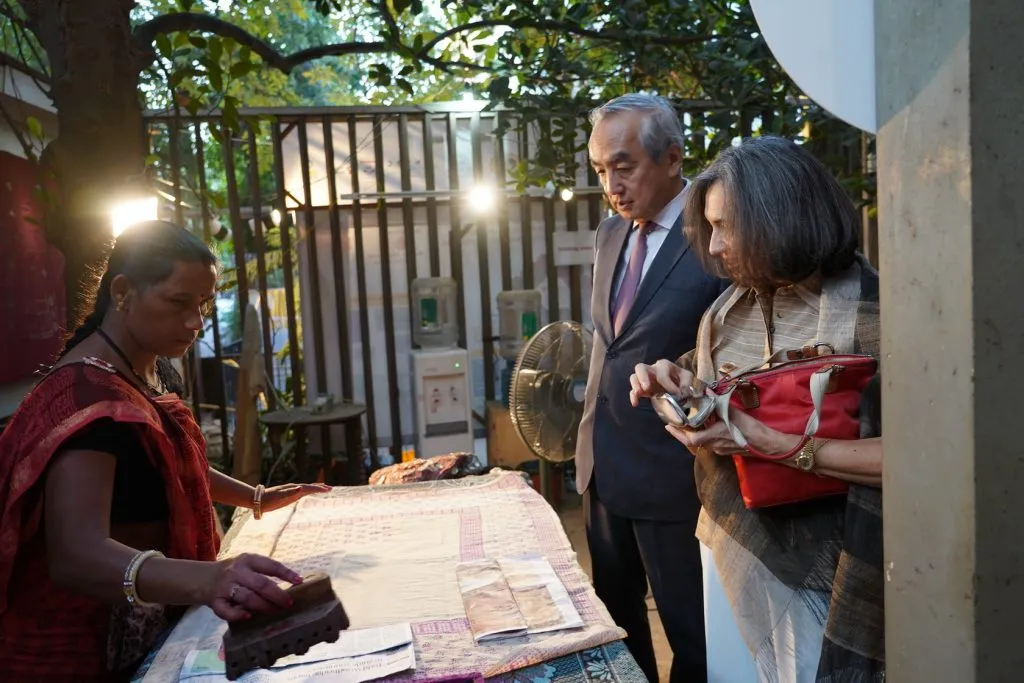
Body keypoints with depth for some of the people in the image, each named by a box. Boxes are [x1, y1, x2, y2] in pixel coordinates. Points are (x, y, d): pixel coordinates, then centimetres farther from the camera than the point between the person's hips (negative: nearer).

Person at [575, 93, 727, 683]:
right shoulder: (611, 233, 8)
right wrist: (593, 437, 15)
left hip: (670, 472, -7)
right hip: (603, 465, 8)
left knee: (692, 632, 12)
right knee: (615, 617, 23)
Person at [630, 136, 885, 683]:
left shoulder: (872, 311, -18)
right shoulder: (728, 310, 2)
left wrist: (774, 445, -29)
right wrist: (672, 383, -9)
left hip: (820, 567, -6)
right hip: (730, 545, 6)